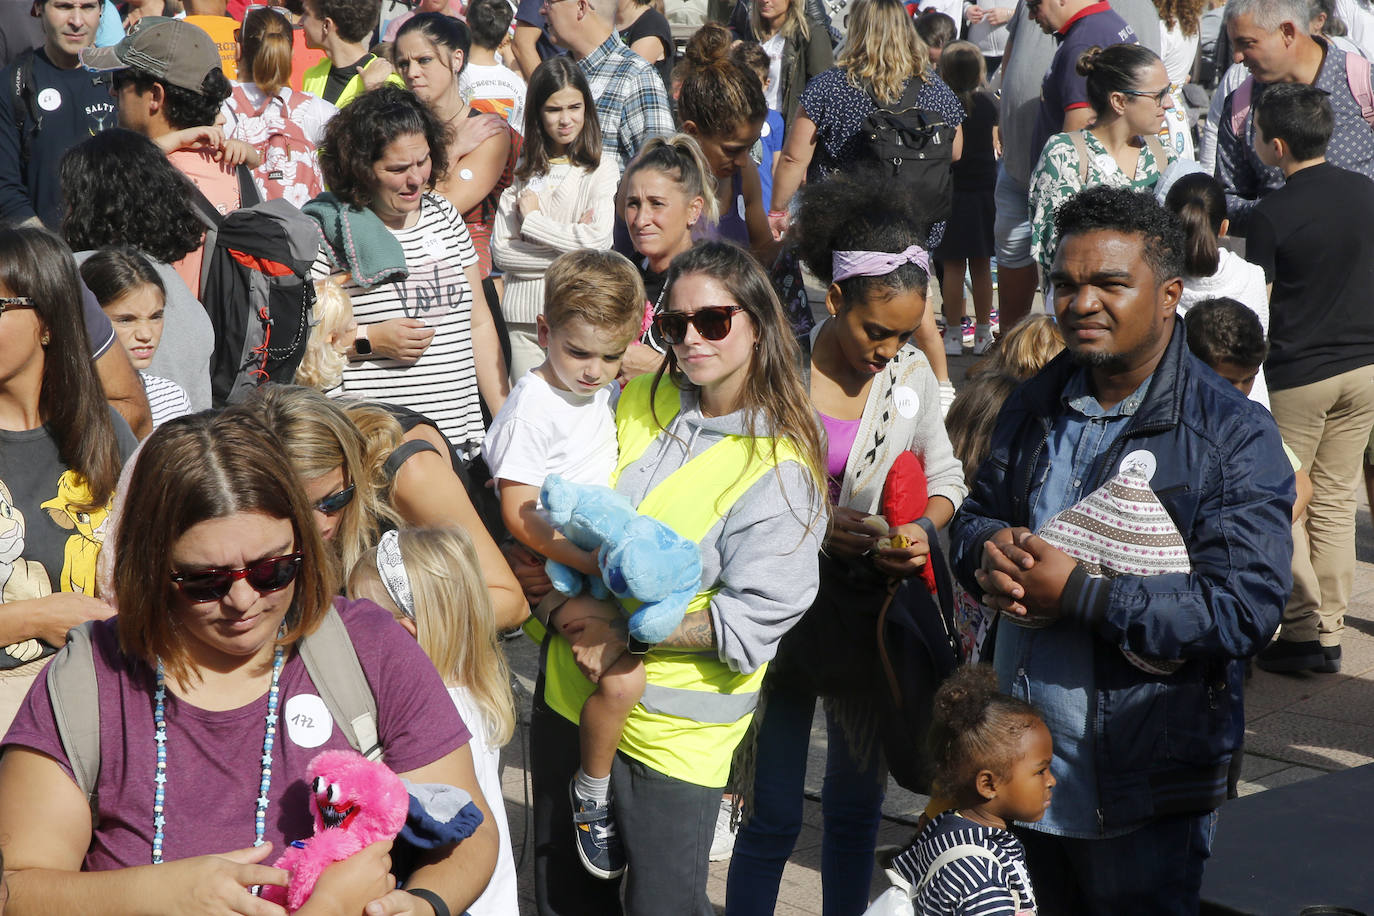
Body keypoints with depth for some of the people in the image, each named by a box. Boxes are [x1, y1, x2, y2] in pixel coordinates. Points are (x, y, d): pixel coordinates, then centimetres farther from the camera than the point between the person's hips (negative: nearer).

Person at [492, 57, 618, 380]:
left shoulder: (602, 168, 1)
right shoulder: (523, 172, 10)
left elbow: (598, 242, -13)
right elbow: (500, 250, 2)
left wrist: (532, 219, -5)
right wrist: (566, 256, -10)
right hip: (523, 316, 3)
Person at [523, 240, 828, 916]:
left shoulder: (781, 468, -14)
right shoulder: (640, 400, 3)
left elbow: (756, 616, -20)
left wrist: (628, 633, -23)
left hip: (672, 729, -5)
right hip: (570, 690, 6)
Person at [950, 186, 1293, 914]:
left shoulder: (1233, 436, -15)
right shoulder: (1035, 408, 8)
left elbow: (1246, 609, -23)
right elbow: (974, 515, 16)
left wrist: (1079, 593, -26)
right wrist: (989, 553, -10)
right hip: (1017, 768, 6)